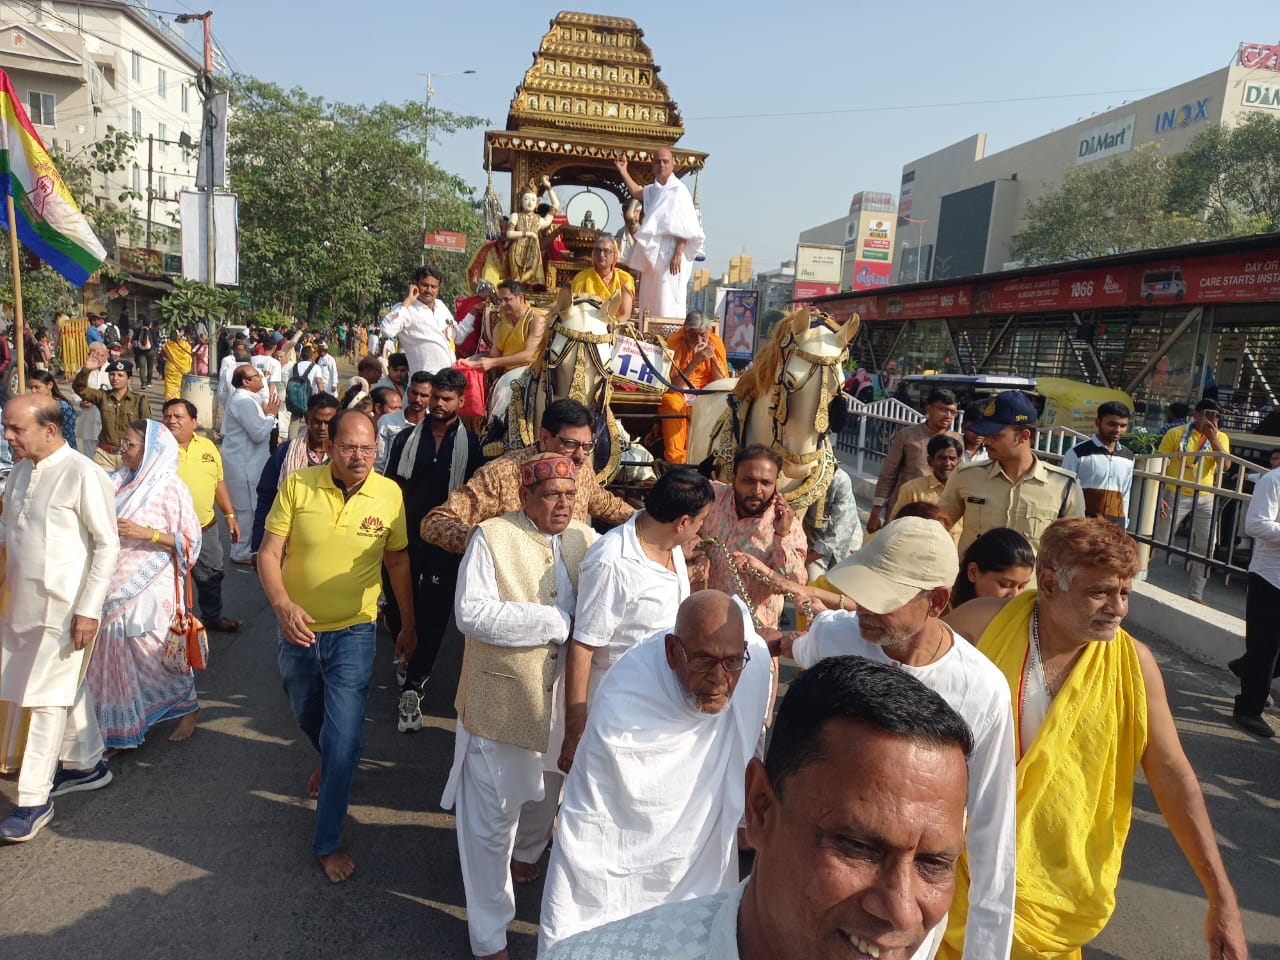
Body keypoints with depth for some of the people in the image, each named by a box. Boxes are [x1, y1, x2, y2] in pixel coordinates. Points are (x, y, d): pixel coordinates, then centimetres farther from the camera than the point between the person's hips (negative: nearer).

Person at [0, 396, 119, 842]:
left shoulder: (83, 475, -16)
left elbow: (107, 545, -15)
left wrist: (89, 609, -16)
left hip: (63, 608, -7)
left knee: (46, 699, 0)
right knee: (66, 689, 19)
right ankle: (86, 764, 35)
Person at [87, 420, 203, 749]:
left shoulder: (170, 488, -11)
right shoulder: (118, 481, 5)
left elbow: (190, 541, -11)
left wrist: (146, 533, -20)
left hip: (150, 588, -6)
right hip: (114, 586, 6)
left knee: (156, 653, 5)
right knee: (117, 654, 13)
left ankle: (188, 707, 25)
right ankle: (123, 724, 28)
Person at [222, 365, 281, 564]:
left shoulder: (242, 398, 14)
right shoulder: (244, 402, -20)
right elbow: (259, 434, -24)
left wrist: (266, 414, 6)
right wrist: (270, 415, -12)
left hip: (246, 460, 11)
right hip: (245, 463, -11)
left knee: (246, 506, 19)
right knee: (247, 507, -2)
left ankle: (242, 549, 30)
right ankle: (241, 553, 8)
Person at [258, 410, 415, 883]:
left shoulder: (389, 494, -12)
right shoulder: (297, 485, -14)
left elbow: (397, 561, 1)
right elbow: (268, 553, -12)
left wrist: (409, 623, 8)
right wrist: (282, 604, -31)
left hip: (353, 632, -2)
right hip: (299, 629, 2)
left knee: (344, 737, -5)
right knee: (308, 717, 26)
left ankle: (328, 841, 13)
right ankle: (329, 761, 59)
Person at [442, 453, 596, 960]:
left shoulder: (586, 539, 4)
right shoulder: (493, 537, -11)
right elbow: (470, 613, -20)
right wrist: (557, 623, -20)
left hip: (570, 702, 4)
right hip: (503, 703, -4)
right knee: (491, 821, 10)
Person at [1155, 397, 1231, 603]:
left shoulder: (1221, 437, 6)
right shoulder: (1176, 433, -4)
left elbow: (1225, 464, -11)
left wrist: (1212, 438, -19)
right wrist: (1159, 497, -12)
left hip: (1205, 498, 4)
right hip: (1176, 495, -3)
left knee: (1206, 547, 7)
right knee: (1159, 541, 2)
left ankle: (1196, 595, 18)